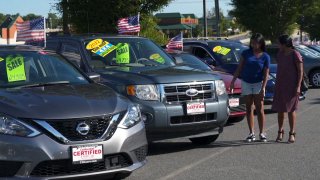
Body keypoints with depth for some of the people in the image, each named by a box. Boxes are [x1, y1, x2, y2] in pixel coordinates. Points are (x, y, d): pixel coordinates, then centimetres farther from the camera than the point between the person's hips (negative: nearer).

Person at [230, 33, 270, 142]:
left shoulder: (265, 57, -3)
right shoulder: (246, 53, 1)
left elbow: (266, 74, -5)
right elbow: (239, 68, 4)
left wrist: (263, 88, -14)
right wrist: (233, 81, -1)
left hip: (258, 83, -2)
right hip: (246, 83, 2)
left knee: (260, 109, -2)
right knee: (249, 108, 4)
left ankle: (262, 133, 4)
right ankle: (251, 133, 8)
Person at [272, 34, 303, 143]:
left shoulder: (295, 55, -11)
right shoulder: (280, 53, 8)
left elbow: (300, 71, -10)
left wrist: (298, 86, -15)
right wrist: (276, 84, 15)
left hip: (292, 86, -5)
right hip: (280, 86, 5)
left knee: (291, 110, -1)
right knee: (280, 110, 6)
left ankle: (292, 134, 7)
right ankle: (280, 132, 18)